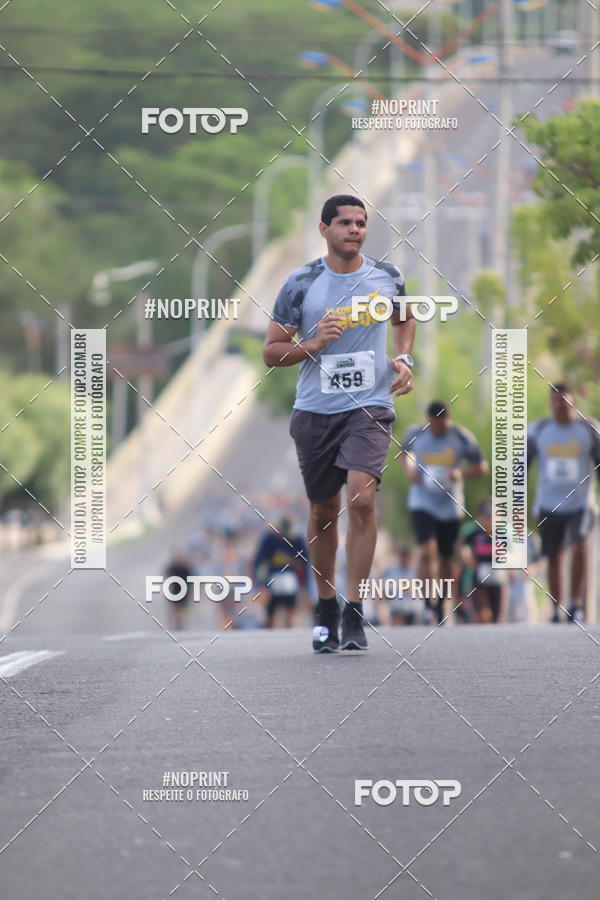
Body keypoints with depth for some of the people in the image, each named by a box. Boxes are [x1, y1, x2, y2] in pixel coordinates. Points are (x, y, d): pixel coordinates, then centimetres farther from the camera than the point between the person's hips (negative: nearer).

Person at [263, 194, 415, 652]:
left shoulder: (387, 277, 2)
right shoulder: (301, 284, -3)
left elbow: (405, 319, 24)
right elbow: (271, 351, 2)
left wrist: (404, 360, 6)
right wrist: (311, 345, -16)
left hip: (370, 407, -1)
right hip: (315, 409, 1)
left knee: (361, 498, -20)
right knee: (323, 511, 10)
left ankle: (354, 613, -15)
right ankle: (326, 605, 30)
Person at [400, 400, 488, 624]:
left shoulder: (462, 438, -6)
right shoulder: (416, 434, -3)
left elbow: (482, 467, 1)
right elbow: (404, 451, 18)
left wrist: (460, 473, -18)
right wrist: (409, 470, -2)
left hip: (451, 507, 1)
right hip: (423, 503, -1)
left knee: (445, 558, 10)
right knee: (427, 551, -20)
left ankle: (441, 606, 27)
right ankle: (427, 605, -19)